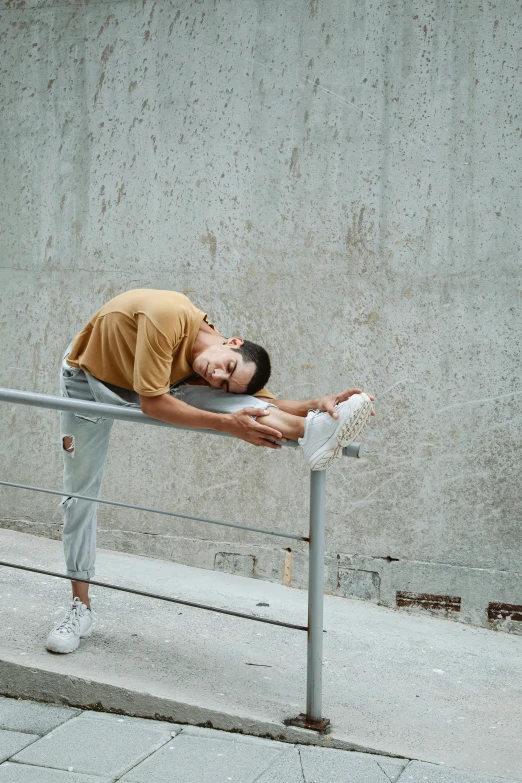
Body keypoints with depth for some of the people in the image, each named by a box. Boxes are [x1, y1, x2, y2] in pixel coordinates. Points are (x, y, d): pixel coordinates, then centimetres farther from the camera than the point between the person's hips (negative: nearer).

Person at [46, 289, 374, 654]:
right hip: (89, 380, -4)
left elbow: (264, 404, -17)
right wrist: (228, 425, -44)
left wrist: (319, 403, -36)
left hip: (148, 376, 4)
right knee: (80, 492, 0)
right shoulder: (168, 316, -40)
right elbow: (152, 403, -40)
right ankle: (80, 610, 9)